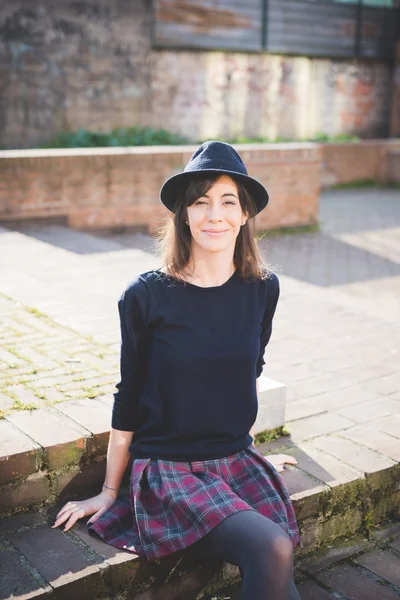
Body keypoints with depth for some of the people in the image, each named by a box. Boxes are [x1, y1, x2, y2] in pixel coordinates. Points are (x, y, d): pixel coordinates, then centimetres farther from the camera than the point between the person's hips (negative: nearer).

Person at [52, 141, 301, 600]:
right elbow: (129, 398, -1)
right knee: (272, 550, -25)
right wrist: (108, 491, 6)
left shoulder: (262, 290, 0)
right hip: (167, 470, -4)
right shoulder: (147, 296, -10)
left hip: (237, 463, 4)